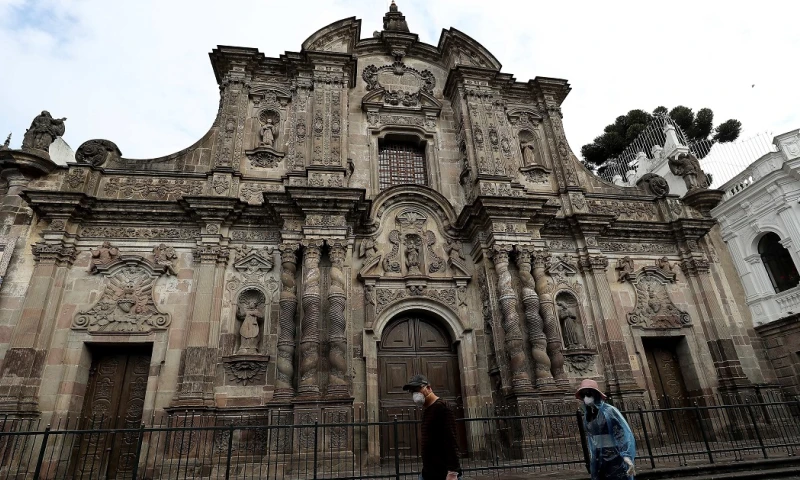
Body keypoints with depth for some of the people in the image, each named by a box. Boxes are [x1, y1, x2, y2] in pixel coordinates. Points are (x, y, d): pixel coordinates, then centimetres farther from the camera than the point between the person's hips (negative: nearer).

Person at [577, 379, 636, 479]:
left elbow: (624, 433, -17)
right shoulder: (587, 415, 7)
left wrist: (627, 455, -29)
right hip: (598, 460, 6)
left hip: (614, 458, -6)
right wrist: (592, 459, 21)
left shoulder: (609, 411, -11)